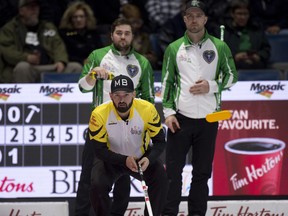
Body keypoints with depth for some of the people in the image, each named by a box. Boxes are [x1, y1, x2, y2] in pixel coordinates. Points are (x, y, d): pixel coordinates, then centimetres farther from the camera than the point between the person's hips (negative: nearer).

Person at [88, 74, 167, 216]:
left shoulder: (147, 109, -23)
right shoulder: (100, 114, -26)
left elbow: (159, 141, -13)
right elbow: (99, 150, -21)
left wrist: (149, 159, -32)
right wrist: (124, 160, -34)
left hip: (142, 156, 1)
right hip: (110, 158, -1)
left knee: (160, 179, -21)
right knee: (97, 184, -25)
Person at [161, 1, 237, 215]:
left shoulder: (219, 47, 3)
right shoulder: (174, 48, 5)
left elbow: (232, 76, 7)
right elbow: (166, 81, 6)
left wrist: (211, 86, -10)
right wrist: (168, 112, -2)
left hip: (208, 119, 0)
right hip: (180, 118, 0)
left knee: (202, 172, 6)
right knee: (173, 171, -2)